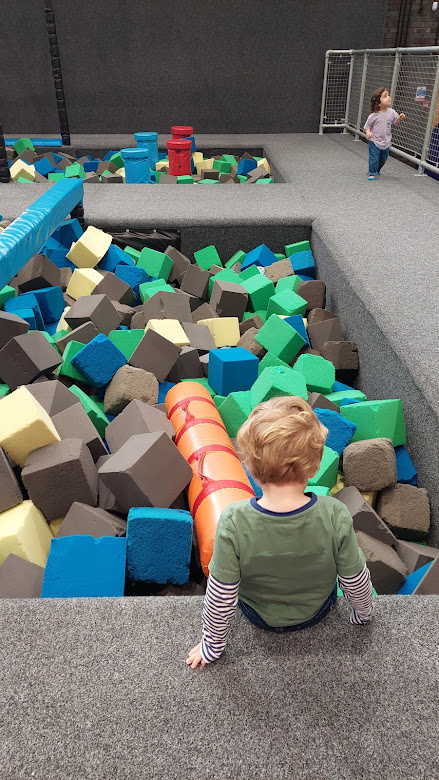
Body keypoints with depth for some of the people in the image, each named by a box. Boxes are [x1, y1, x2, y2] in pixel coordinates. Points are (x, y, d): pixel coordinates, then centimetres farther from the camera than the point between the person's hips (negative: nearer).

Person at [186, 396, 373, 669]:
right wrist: (364, 613, 8)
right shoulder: (335, 516, -34)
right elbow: (356, 581, -17)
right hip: (318, 612, 1)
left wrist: (212, 645, -4)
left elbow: (221, 597, -25)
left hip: (260, 616, 0)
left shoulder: (233, 523, -37)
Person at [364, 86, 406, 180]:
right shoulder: (373, 116, -14)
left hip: (386, 142, 5)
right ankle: (372, 174, 3)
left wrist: (400, 118, -10)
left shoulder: (391, 112, -3)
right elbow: (367, 126, -6)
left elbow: (396, 122, 11)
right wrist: (368, 133, -26)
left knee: (383, 159, 18)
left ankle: (377, 170, 41)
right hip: (375, 142, -4)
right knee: (374, 159, -10)